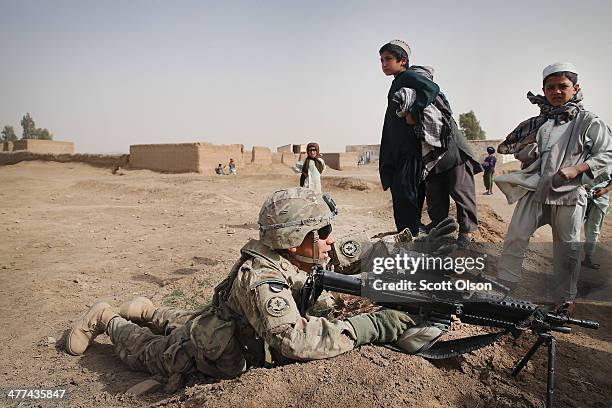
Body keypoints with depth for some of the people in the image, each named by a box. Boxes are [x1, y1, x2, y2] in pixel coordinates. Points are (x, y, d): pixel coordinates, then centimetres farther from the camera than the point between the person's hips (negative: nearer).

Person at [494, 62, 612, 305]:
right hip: (534, 191, 2)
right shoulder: (537, 123, 10)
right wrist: (529, 146, -6)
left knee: (568, 248, 9)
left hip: (568, 195, -2)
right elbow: (523, 156, 17)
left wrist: (576, 169, -13)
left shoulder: (588, 122, 1)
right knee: (515, 238, -3)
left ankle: (565, 300, 24)